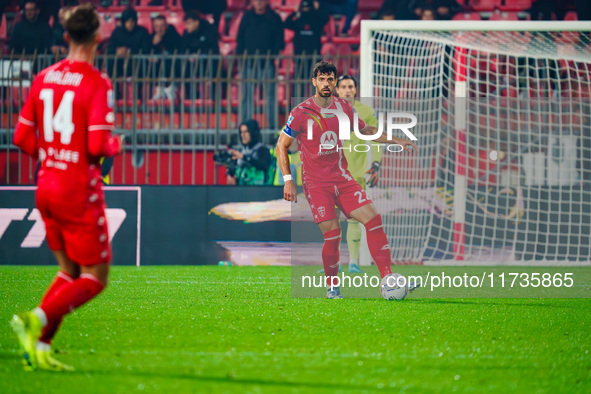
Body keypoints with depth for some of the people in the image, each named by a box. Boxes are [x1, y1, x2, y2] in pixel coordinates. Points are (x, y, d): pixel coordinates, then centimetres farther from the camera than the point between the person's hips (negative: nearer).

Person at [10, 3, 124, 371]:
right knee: (95, 277, 2)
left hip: (47, 188, 7)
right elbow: (98, 146, -21)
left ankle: (39, 347, 5)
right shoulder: (97, 83, -14)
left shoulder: (44, 78, 5)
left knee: (69, 271, 18)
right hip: (80, 192, -7)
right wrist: (117, 144, 1)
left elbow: (23, 138, 7)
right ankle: (37, 320, -20)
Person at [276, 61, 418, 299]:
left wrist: (396, 141, 15)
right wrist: (288, 180, -8)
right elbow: (282, 146, 0)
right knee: (332, 233, -15)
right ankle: (331, 286, 8)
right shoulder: (301, 112, -7)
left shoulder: (344, 108, 6)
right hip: (316, 183, -4)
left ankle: (387, 277, -12)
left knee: (373, 219, -12)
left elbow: (366, 130, 24)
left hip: (342, 178, 4)